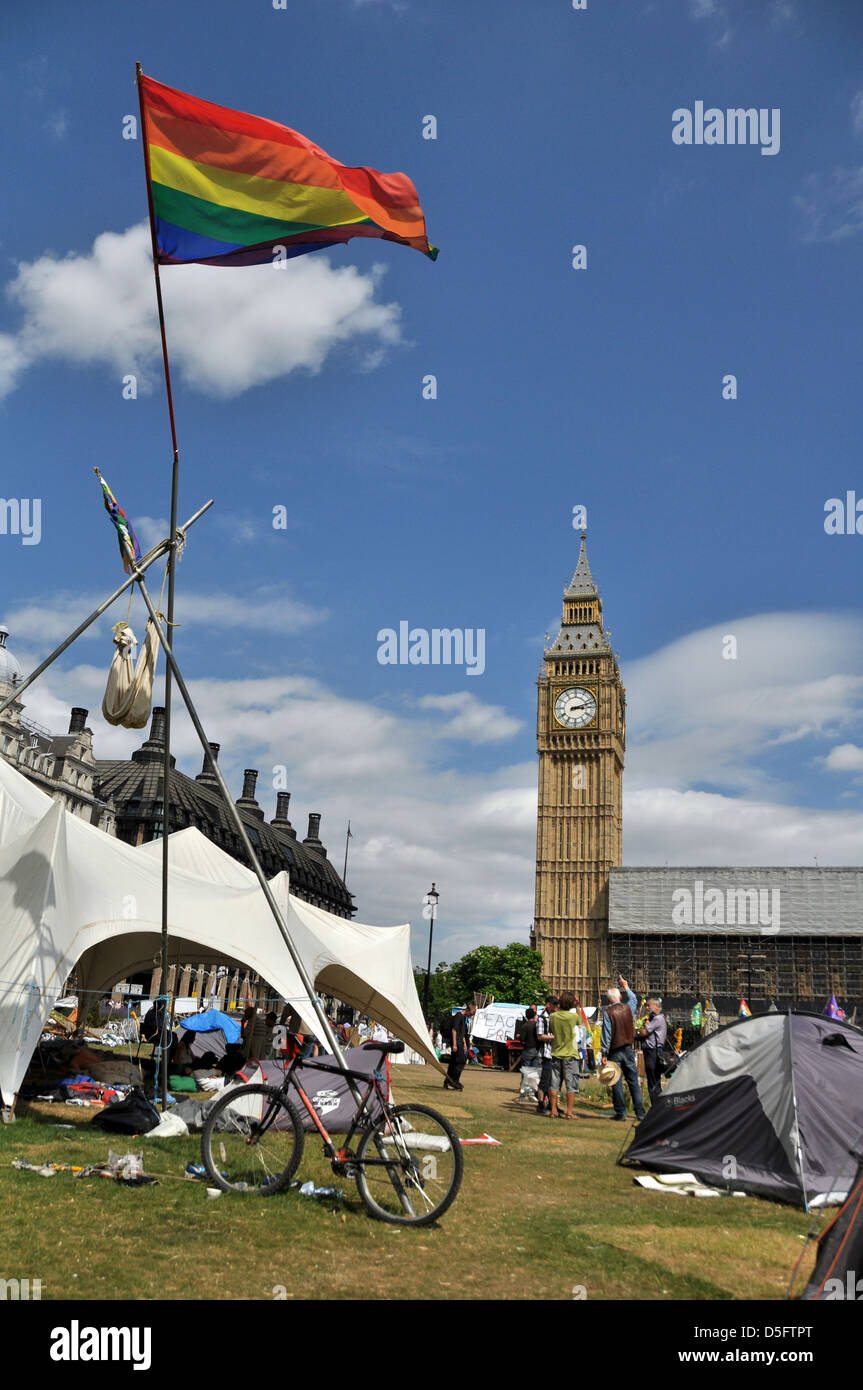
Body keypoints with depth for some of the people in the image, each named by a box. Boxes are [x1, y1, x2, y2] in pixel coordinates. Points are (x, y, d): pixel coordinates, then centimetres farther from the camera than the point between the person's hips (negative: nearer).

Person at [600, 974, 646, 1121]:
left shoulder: (607, 1012, -9)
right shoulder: (627, 1008, 3)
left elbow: (606, 1034, -12)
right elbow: (634, 1000, 28)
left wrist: (604, 1054, -10)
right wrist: (626, 987, 39)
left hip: (615, 1051, -4)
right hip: (629, 1049, 4)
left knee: (616, 1083, 2)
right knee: (633, 1082, 9)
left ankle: (620, 1112, 2)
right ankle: (640, 1112, 9)